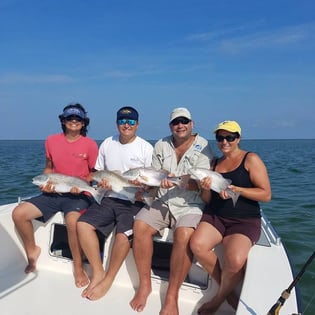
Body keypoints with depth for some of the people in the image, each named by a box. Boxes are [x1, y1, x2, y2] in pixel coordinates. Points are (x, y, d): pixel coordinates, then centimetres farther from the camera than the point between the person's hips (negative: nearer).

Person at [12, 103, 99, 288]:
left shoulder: (90, 144, -4)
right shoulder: (52, 141, 7)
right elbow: (48, 168, 18)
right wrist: (45, 184, -1)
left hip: (78, 195, -4)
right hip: (53, 193, 5)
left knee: (72, 221, -36)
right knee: (19, 213, -13)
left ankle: (78, 268, -13)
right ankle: (32, 250, 15)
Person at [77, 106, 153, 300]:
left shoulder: (146, 148, -2)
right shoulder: (107, 144, 9)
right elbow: (98, 172, 17)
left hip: (134, 202, -4)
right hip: (110, 198, 5)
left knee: (123, 235, -27)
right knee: (83, 224, -15)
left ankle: (108, 280, -3)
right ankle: (98, 272, -1)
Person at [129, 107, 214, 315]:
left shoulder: (203, 147, -3)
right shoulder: (161, 145, 9)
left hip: (191, 206, -3)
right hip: (163, 203, 4)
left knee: (184, 235, -32)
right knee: (140, 225, -22)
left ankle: (172, 296, -15)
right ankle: (145, 284, -5)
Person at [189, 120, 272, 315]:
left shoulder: (251, 159, -1)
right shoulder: (214, 163, 14)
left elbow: (266, 195, -7)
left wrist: (236, 189, -18)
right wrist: (206, 189, -7)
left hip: (245, 220, -4)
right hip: (215, 216, 4)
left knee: (235, 260, -31)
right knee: (197, 244, -27)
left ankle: (219, 299, 1)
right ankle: (228, 290, -2)